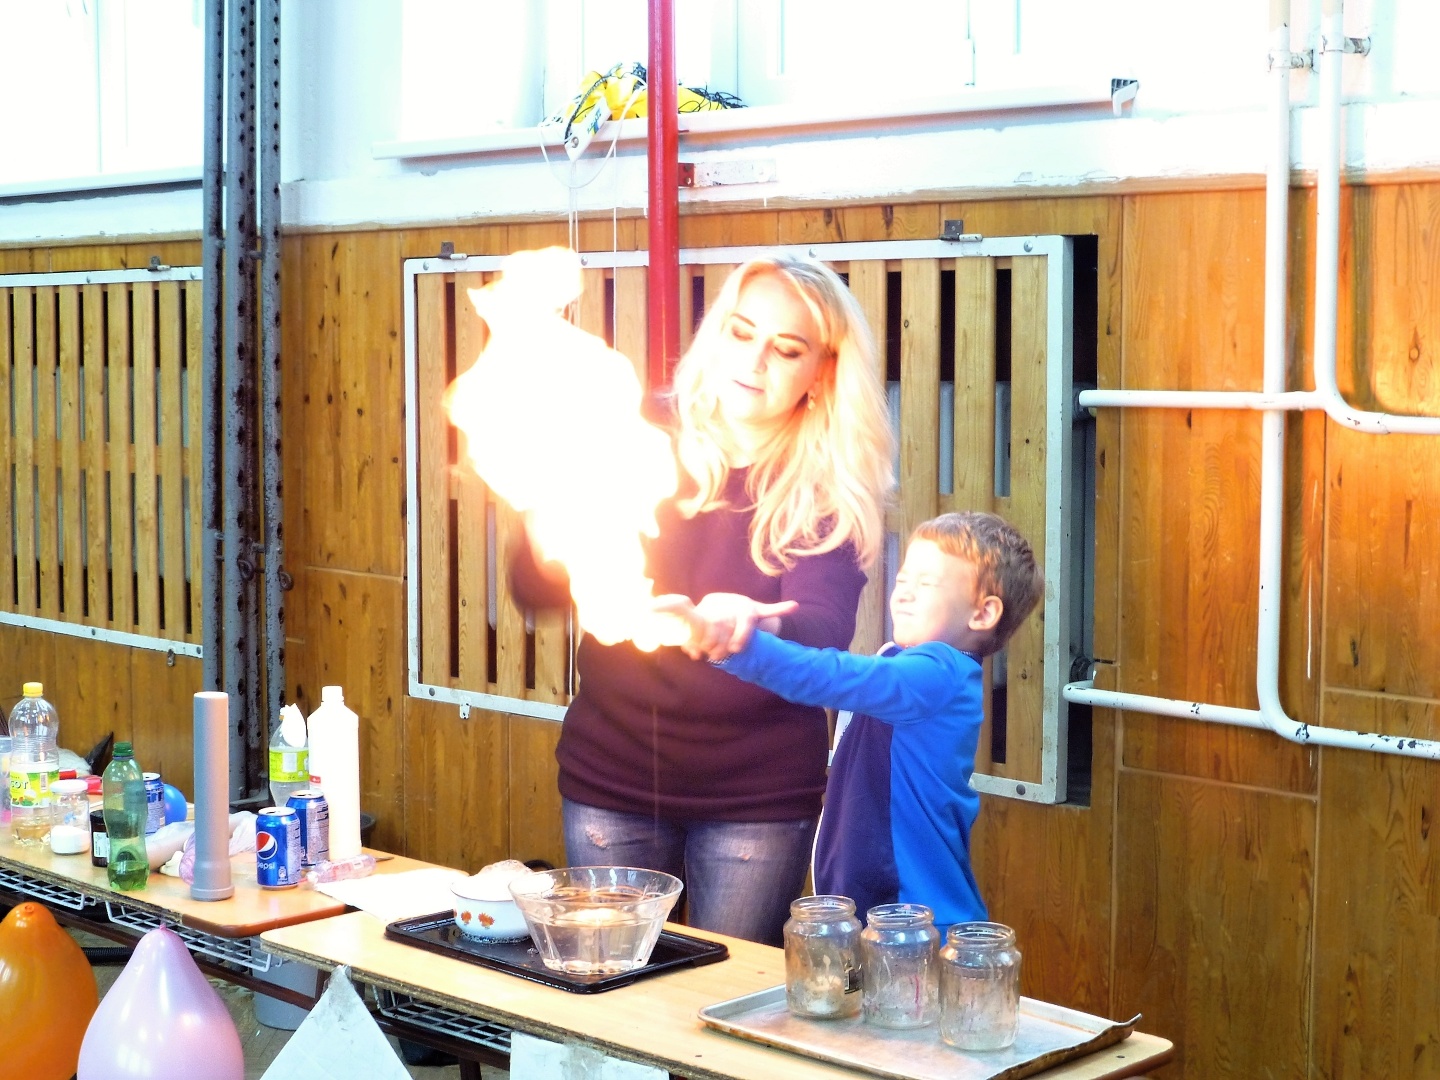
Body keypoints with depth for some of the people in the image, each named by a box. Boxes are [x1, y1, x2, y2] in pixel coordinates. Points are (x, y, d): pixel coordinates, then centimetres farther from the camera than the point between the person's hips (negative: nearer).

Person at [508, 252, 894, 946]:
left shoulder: (829, 489, -5)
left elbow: (825, 631, -21)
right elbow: (532, 589, -5)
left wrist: (755, 627, -43)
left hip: (757, 799, -1)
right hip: (611, 780, 1)